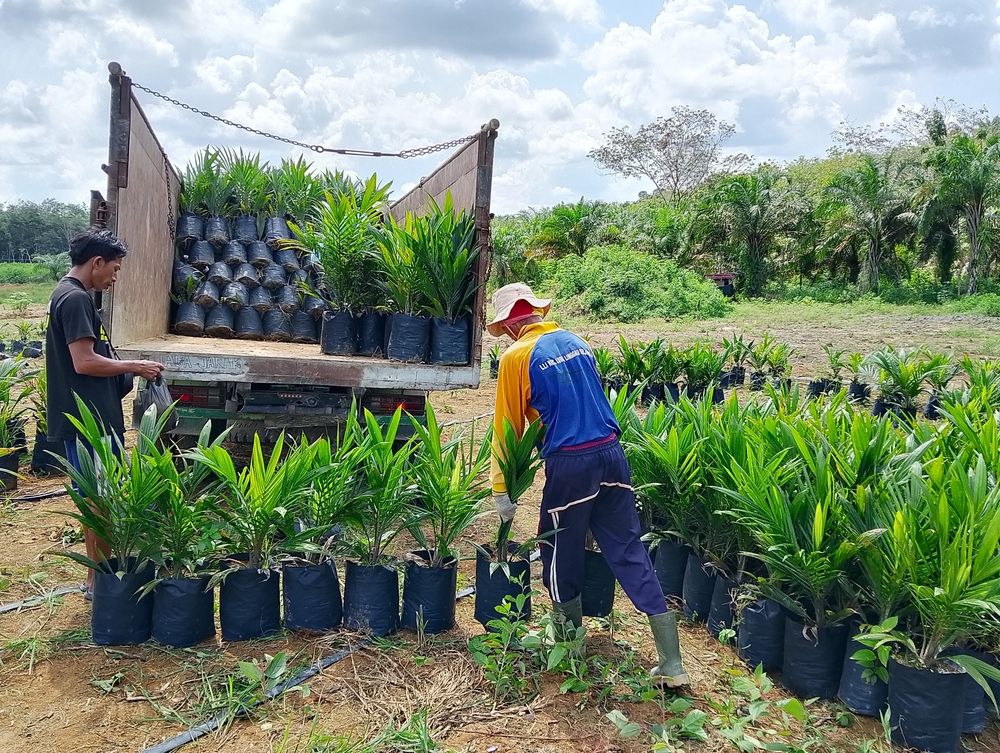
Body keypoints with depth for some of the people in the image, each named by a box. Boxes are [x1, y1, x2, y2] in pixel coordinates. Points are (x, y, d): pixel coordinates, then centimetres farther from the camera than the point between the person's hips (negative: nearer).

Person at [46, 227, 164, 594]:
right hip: (88, 418, -10)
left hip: (93, 415, 10)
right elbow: (85, 362, -23)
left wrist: (127, 371, 13)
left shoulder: (69, 294, 16)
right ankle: (99, 579, 10)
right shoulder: (76, 299, -16)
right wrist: (134, 366, -12)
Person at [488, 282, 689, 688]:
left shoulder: (516, 357, -3)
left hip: (568, 464, -5)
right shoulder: (576, 342, 14)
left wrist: (502, 489, 7)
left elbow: (508, 427, 0)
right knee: (630, 553, 8)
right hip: (611, 454, 6)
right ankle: (671, 663, 8)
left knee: (561, 556, 14)